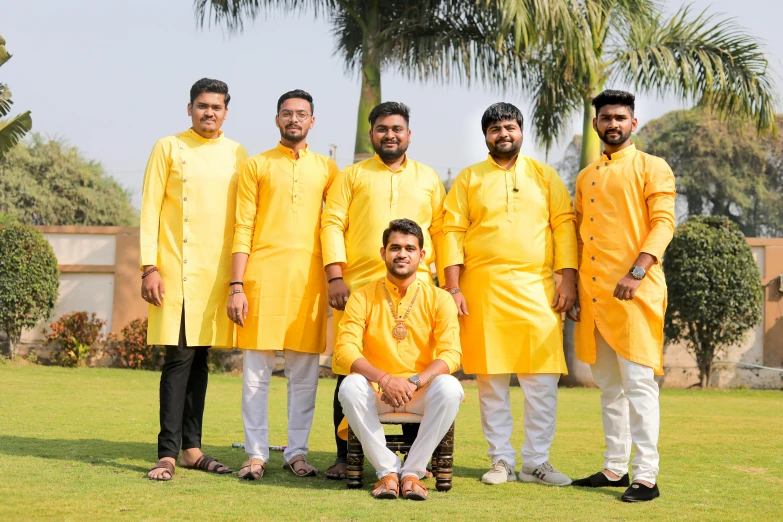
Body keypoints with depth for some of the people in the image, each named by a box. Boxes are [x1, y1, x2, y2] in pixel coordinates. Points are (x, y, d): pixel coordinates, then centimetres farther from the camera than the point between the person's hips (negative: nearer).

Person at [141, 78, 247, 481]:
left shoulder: (237, 155, 12)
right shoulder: (169, 148, 2)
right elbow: (150, 209, -1)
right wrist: (149, 267, -9)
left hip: (219, 271, 4)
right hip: (177, 268, -3)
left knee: (199, 357, 8)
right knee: (180, 356, -9)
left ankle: (191, 447, 14)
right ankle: (168, 452, -6)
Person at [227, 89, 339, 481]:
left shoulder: (326, 168, 13)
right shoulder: (257, 166, 8)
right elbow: (243, 228, 3)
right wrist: (237, 286, -5)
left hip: (309, 278, 2)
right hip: (263, 275, -1)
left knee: (305, 371, 3)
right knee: (257, 369, -1)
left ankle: (297, 452, 12)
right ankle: (256, 453, 5)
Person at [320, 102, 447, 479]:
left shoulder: (428, 178, 17)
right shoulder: (352, 176, 12)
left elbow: (442, 232, 14)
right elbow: (332, 224, 3)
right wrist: (335, 277, -8)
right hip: (358, 288, -1)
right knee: (350, 373, 0)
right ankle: (345, 457, 9)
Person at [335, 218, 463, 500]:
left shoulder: (438, 299, 1)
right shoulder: (362, 297, 1)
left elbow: (451, 353, -9)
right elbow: (345, 348, -10)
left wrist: (414, 382, -27)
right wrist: (384, 379, -27)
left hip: (422, 393, 0)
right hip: (377, 391, 0)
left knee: (449, 387, -31)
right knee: (350, 386, -31)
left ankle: (413, 471, -20)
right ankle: (388, 469, -20)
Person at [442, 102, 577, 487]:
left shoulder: (544, 176, 11)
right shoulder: (469, 179, 10)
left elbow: (564, 225, 6)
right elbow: (453, 231, 4)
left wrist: (568, 280, -4)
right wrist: (453, 288, -5)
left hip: (537, 288, 0)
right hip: (483, 289, 0)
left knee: (543, 378, -3)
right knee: (491, 378, 3)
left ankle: (536, 461, 6)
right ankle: (501, 461, 13)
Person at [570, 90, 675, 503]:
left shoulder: (652, 168, 1)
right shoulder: (586, 177, 19)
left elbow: (663, 223, -10)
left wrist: (637, 272, -21)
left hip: (634, 291, -6)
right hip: (593, 294, 6)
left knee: (638, 383, -8)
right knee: (609, 385, 11)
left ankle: (645, 477, -6)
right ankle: (615, 468, 18)